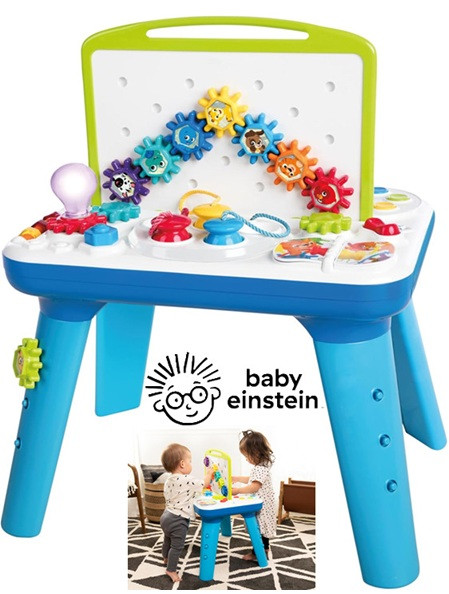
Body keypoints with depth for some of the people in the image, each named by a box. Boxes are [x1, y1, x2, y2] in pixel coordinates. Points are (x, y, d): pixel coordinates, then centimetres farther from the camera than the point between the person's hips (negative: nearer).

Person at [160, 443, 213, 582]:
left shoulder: (169, 480, 4)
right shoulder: (187, 480, -23)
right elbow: (204, 484, -12)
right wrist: (208, 474, 8)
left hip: (167, 515, 10)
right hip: (178, 520, -9)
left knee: (168, 539, 31)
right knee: (177, 546, 1)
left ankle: (166, 557, 52)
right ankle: (171, 570, 7)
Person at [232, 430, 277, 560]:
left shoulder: (261, 469, -27)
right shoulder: (262, 465, 7)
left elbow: (254, 486, -31)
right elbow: (252, 479, 19)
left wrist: (238, 490, -26)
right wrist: (237, 479, 15)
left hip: (262, 505, -10)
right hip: (262, 504, 10)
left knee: (258, 528, 0)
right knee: (262, 527, 22)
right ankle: (265, 548, 35)